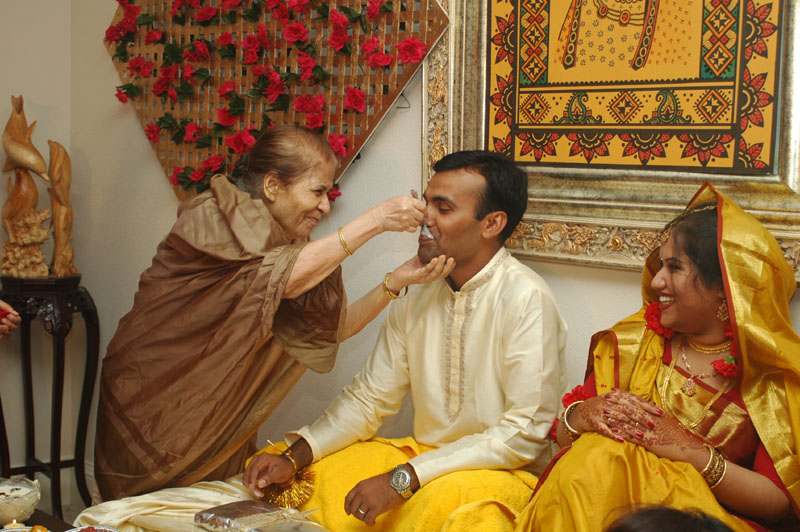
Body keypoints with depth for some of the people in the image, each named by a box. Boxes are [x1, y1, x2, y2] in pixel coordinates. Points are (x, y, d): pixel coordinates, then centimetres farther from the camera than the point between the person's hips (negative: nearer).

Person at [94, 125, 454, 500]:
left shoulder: (288, 241, 7)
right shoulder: (211, 216, -14)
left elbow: (333, 328, -1)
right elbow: (284, 277, -29)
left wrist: (397, 281, -15)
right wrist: (374, 221, -27)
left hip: (221, 421, 6)